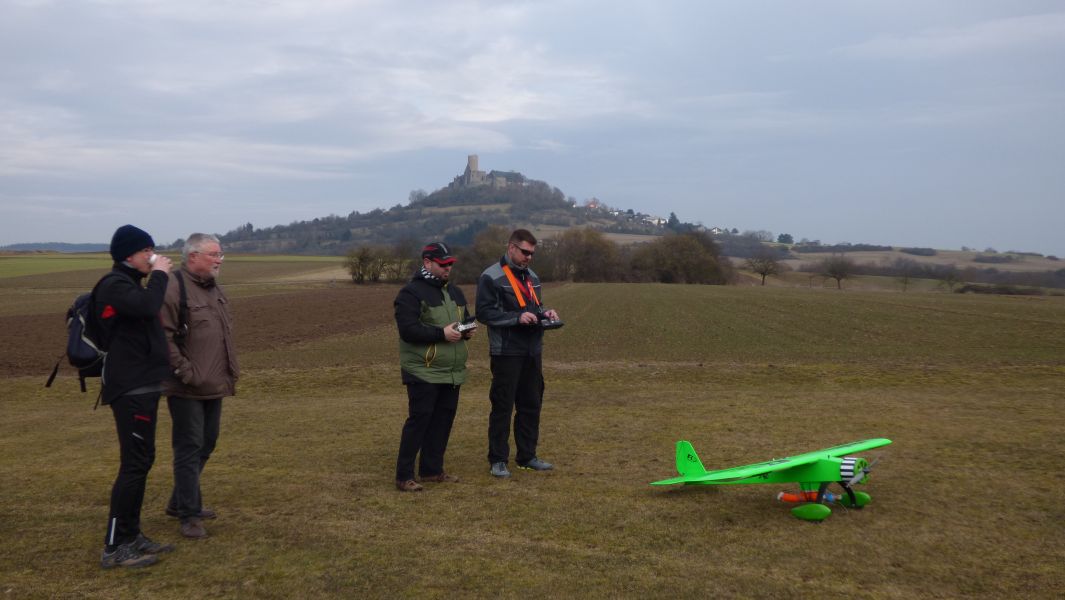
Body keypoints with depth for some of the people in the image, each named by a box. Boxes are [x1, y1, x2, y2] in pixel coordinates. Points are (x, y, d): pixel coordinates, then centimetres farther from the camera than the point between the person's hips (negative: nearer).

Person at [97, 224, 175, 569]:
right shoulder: (114, 285, -12)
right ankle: (115, 547, -1)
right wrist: (159, 274, -17)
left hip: (142, 387, 10)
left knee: (142, 460, 13)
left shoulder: (129, 283, 18)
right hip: (130, 389, -10)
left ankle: (131, 536, 22)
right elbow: (148, 306, -29)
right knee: (134, 464, -8)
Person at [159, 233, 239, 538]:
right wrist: (185, 372, -20)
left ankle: (180, 501, 32)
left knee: (206, 445, 17)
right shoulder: (174, 287, -14)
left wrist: (231, 369, 15)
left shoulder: (214, 289, 15)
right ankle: (189, 515, 9)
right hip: (188, 389, -9)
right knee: (190, 448, -2)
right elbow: (163, 336, -20)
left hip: (214, 386, 9)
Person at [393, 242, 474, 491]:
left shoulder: (454, 292, 17)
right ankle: (404, 476, 1)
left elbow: (466, 318, 26)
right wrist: (442, 333, -23)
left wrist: (467, 330, 2)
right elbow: (407, 330, -19)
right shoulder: (411, 293, -9)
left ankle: (432, 469, 23)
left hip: (452, 373, 8)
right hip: (423, 373, -8)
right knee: (418, 420, -6)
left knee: (443, 420, 11)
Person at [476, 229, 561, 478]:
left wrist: (545, 313, 4)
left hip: (532, 352, 8)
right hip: (506, 353, -7)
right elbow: (485, 312, -15)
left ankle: (527, 456, 23)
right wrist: (517, 318, -23)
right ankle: (498, 460, 9)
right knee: (503, 406, -1)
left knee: (531, 405, 12)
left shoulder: (531, 276, 16)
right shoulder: (491, 277, -9)